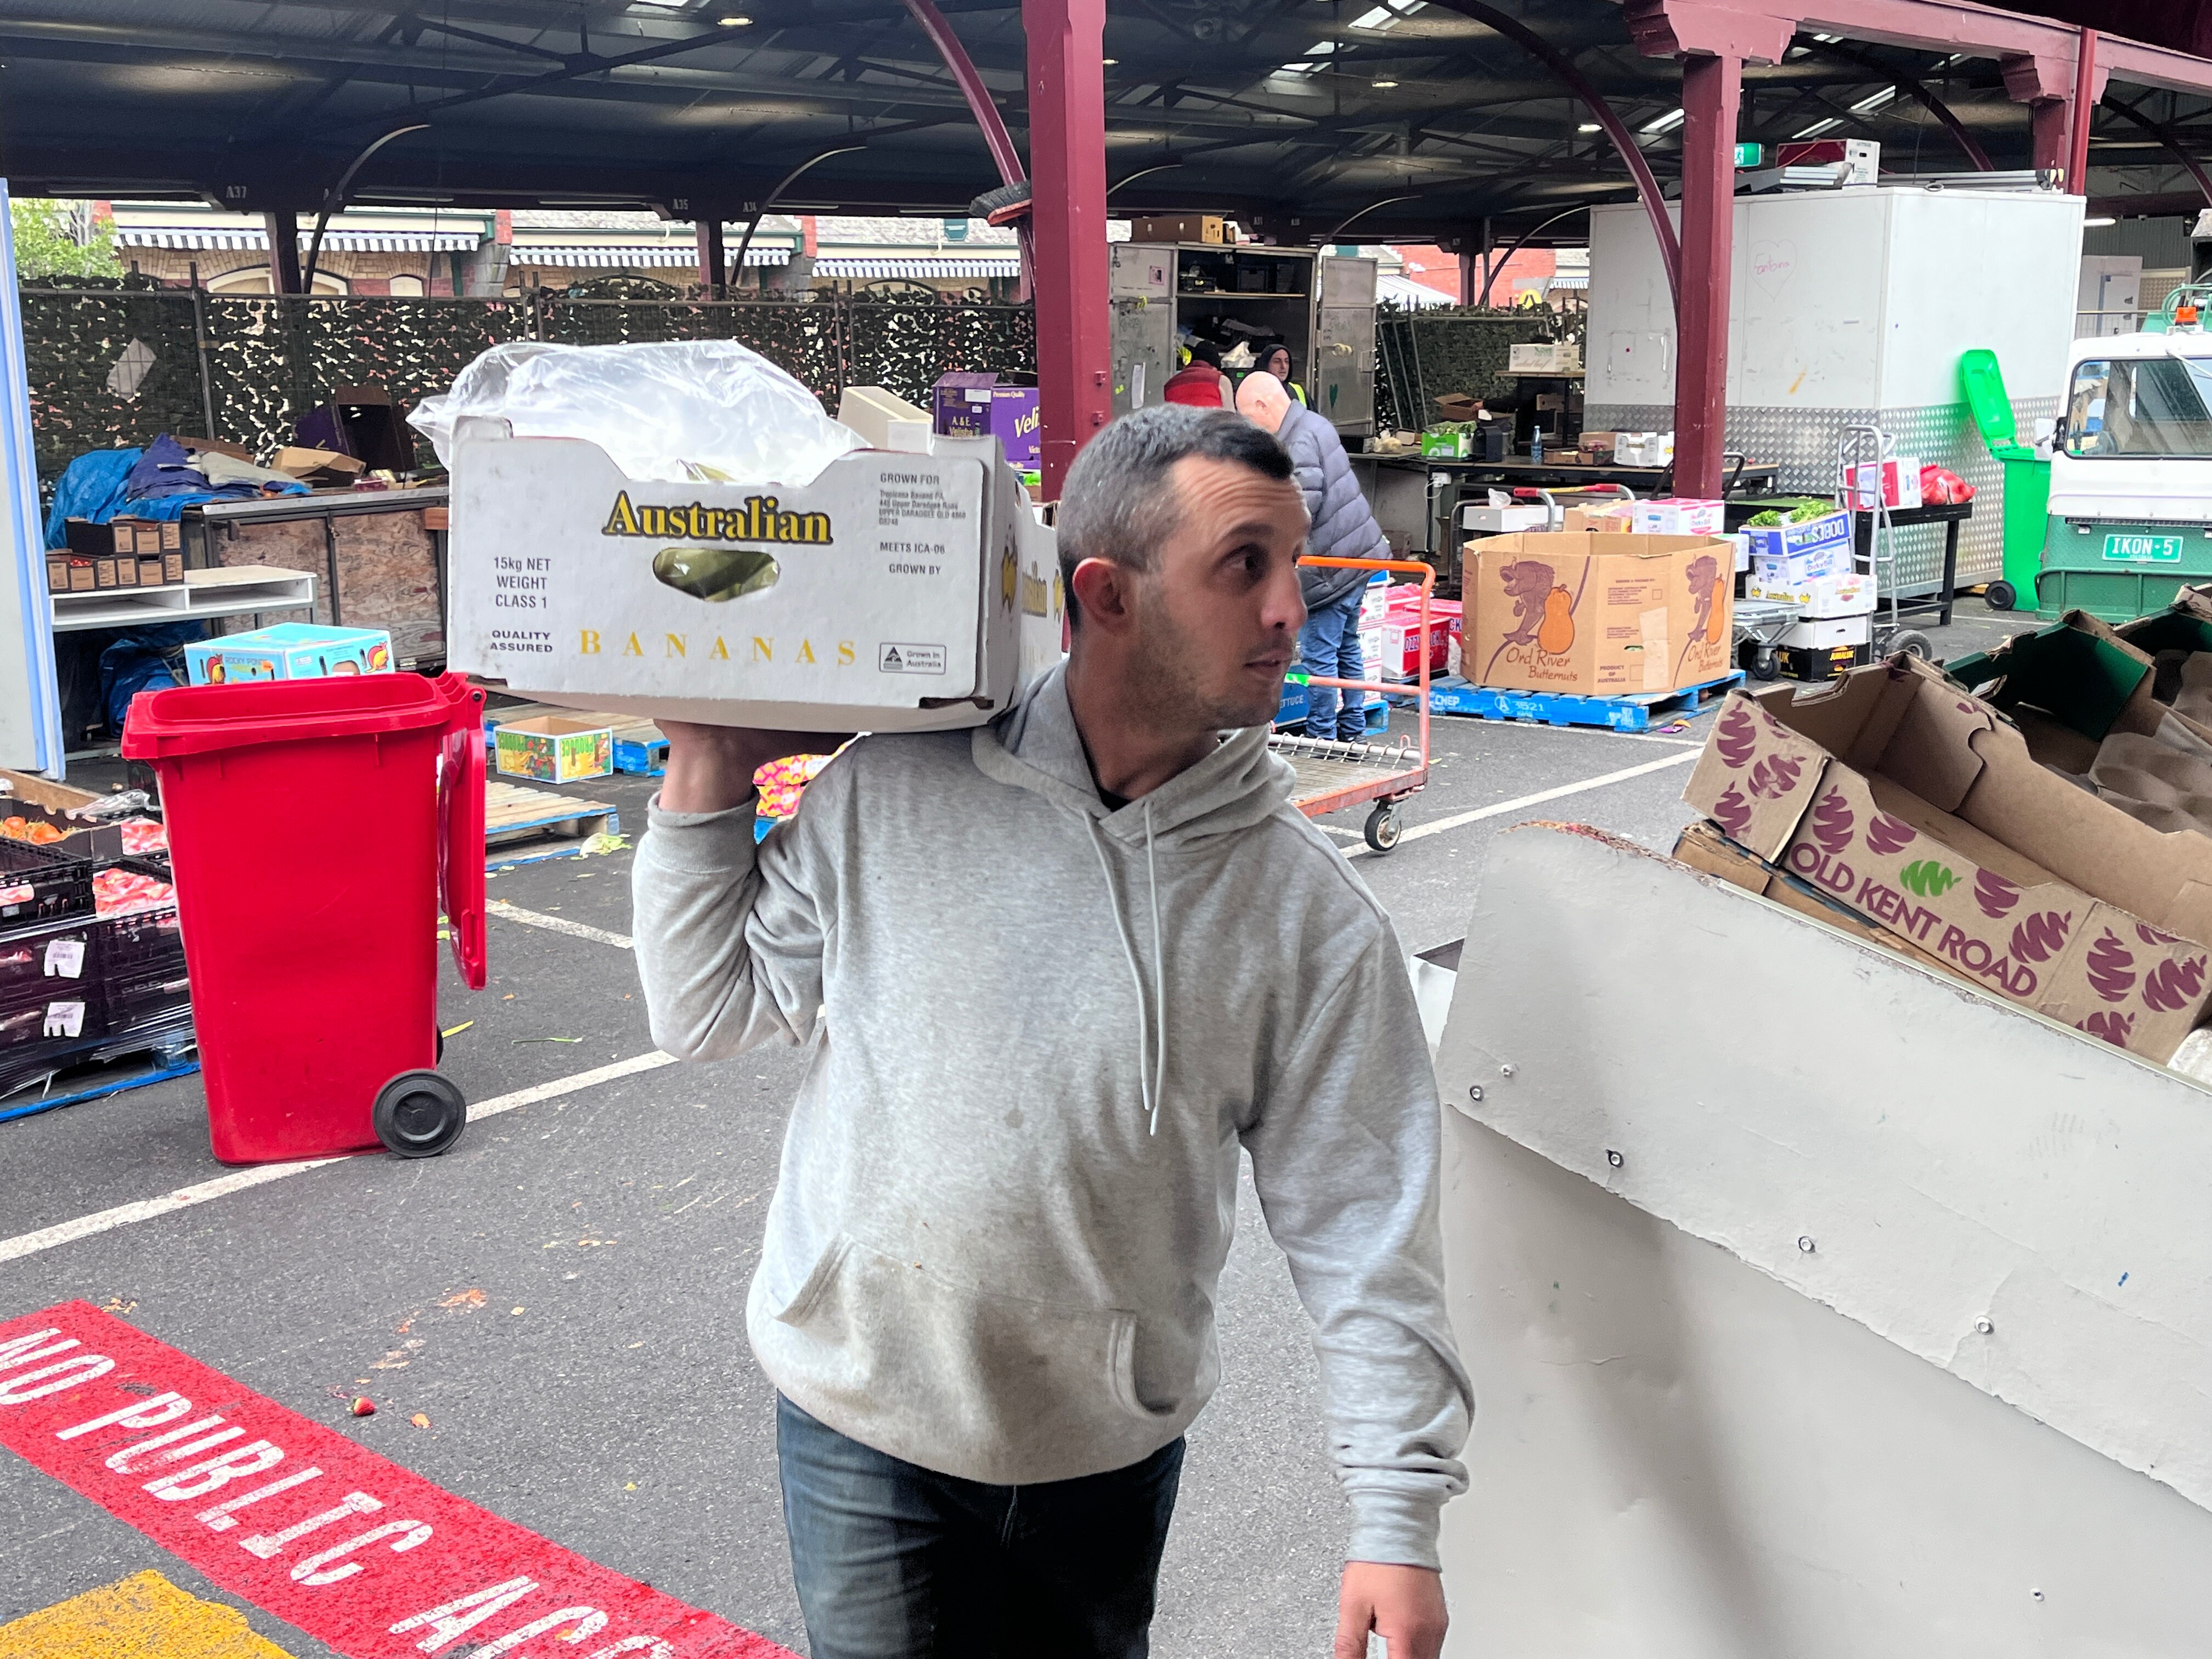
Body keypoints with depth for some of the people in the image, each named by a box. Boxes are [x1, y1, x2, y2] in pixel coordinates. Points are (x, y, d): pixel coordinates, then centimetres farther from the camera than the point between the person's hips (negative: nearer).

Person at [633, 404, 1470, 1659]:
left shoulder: (1312, 916, -12)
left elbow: (1361, 1223, -9)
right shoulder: (892, 796, -11)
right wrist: (705, 787, -7)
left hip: (1111, 1454, 1)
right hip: (862, 1422, 0)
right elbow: (711, 1010, 1)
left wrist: (1400, 1517, -12)